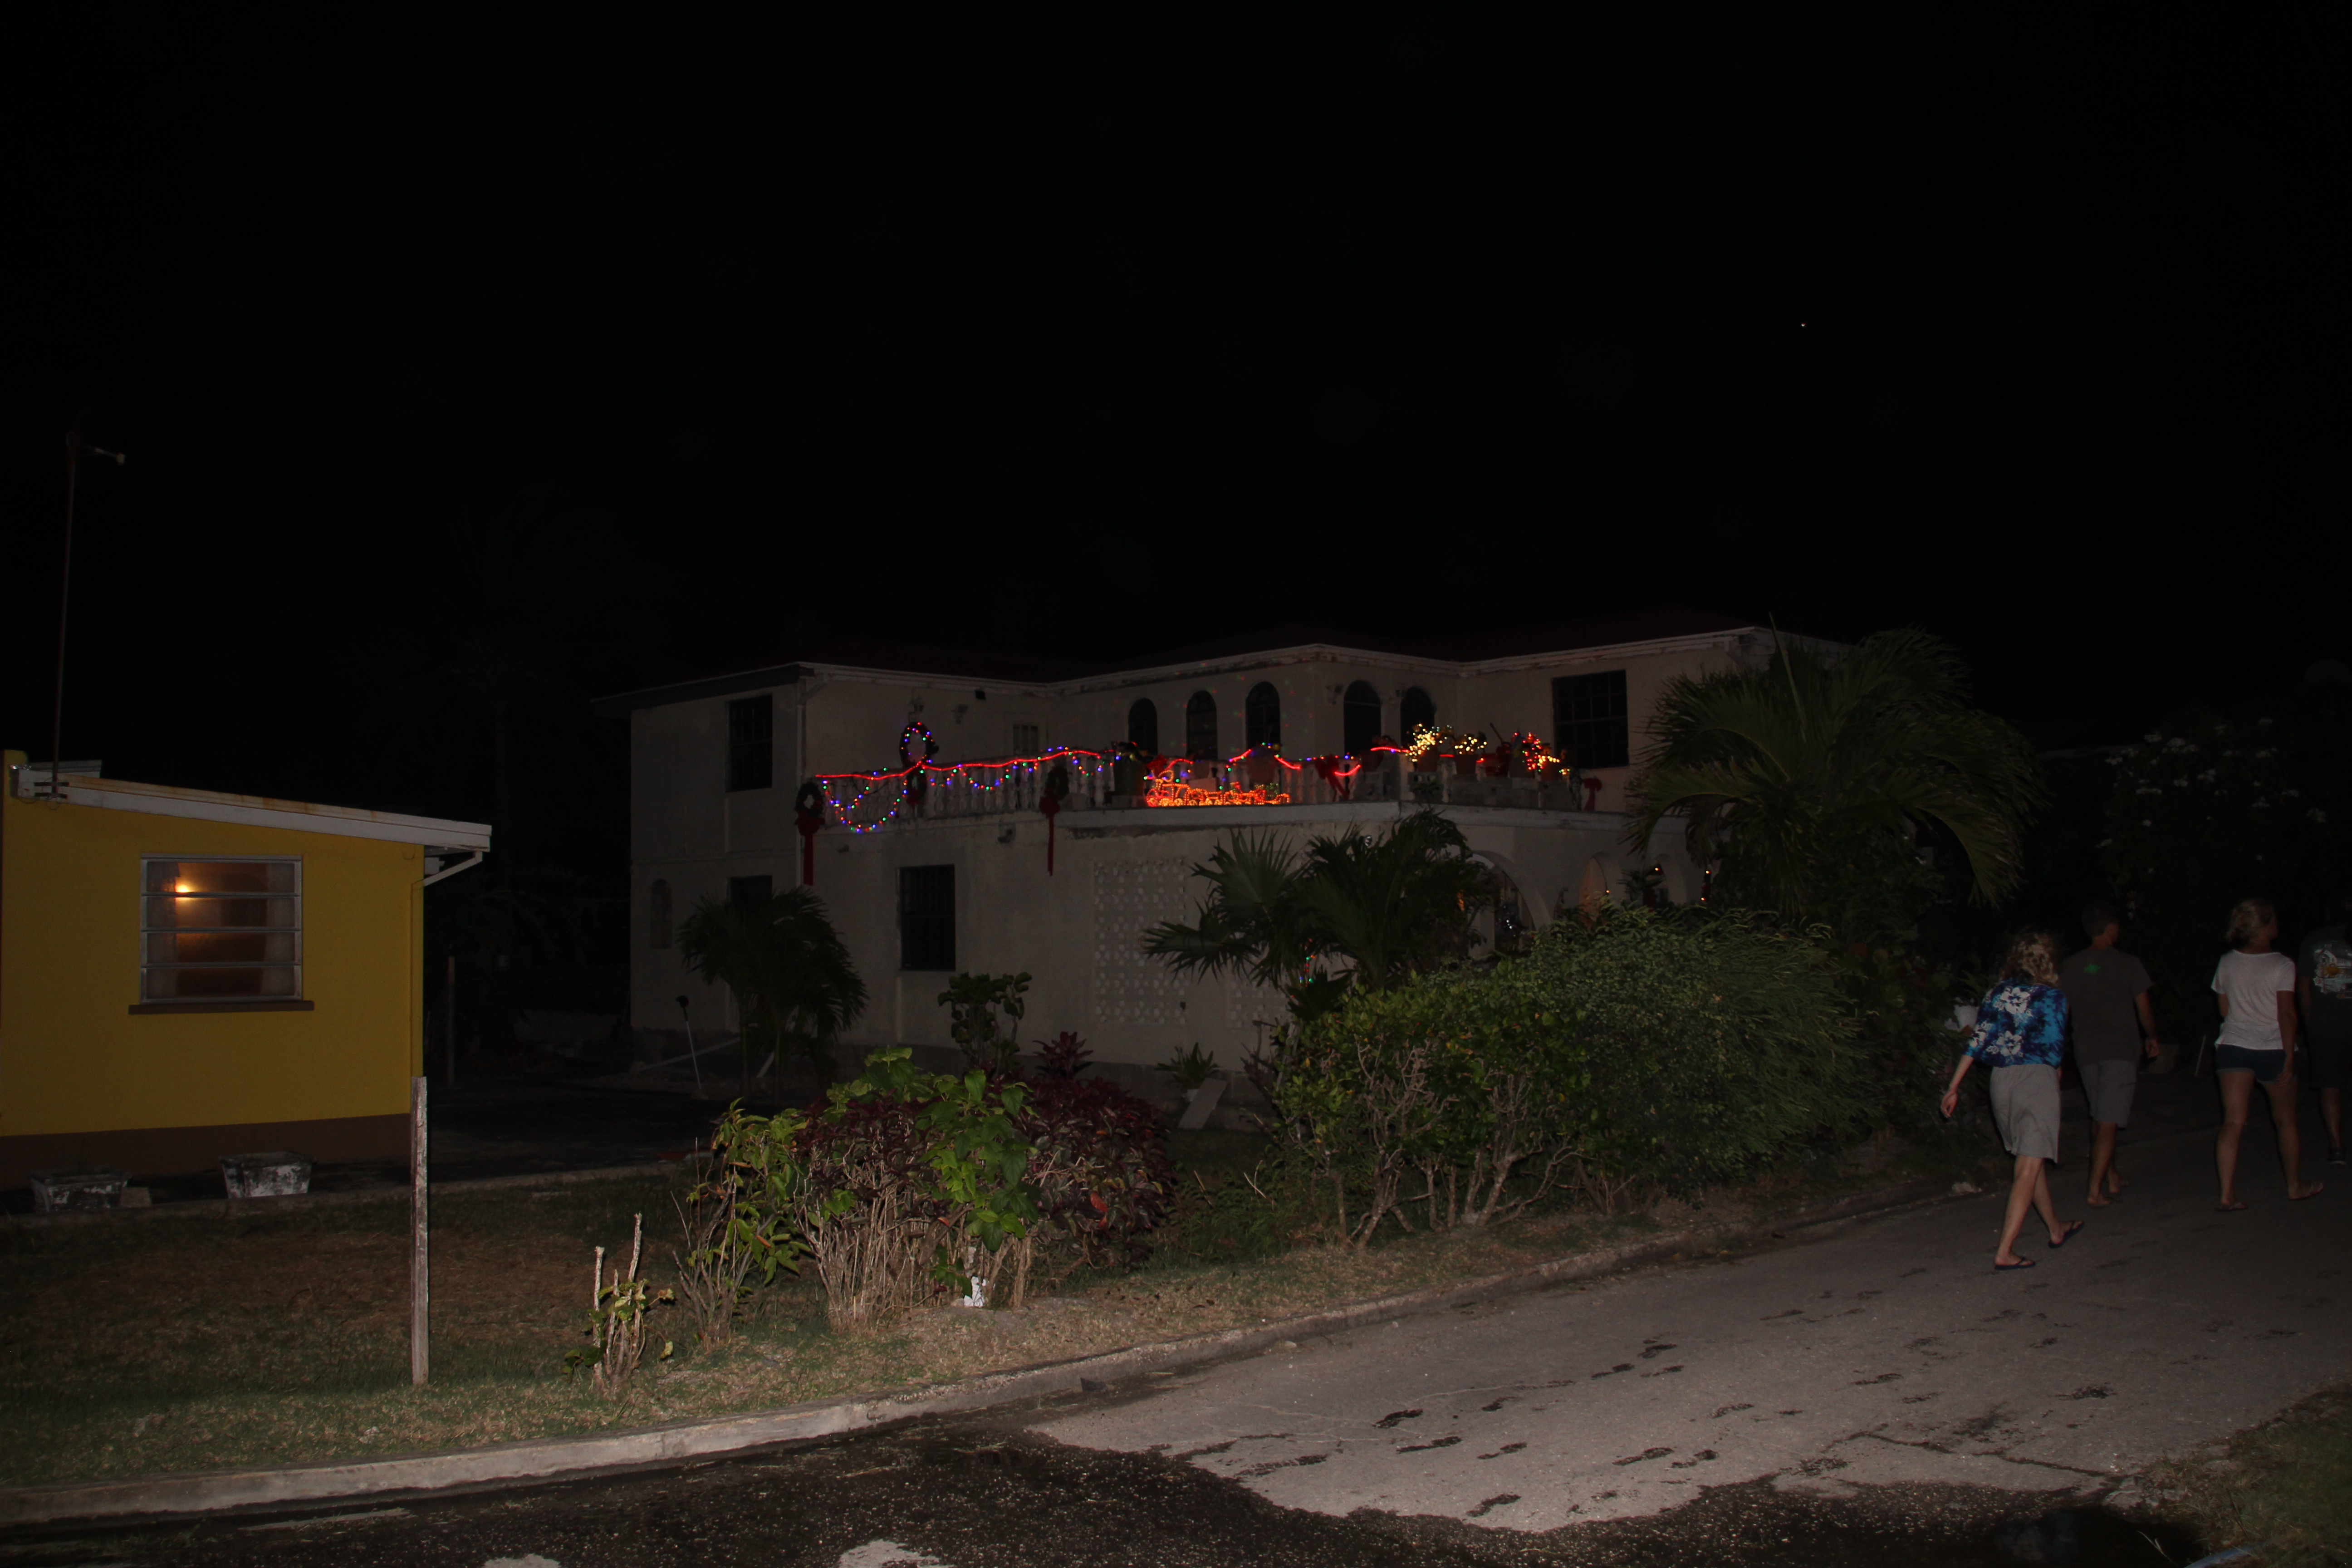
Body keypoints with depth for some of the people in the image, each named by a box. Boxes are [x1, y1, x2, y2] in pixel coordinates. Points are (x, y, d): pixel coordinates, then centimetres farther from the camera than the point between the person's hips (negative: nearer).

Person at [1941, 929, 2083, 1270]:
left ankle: (2056, 1228, 41)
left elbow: (1975, 1045, 5)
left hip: (2001, 1081, 6)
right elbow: (2055, 1050, -4)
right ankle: (2005, 1250, -13)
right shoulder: (2052, 997, -4)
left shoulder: (1994, 995, 8)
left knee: (2032, 1161, 23)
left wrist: (1954, 1087, 9)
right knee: (2029, 1169, -6)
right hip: (2037, 1079, -6)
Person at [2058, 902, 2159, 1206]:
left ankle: (2113, 1179, 30)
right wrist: (2151, 1037, 17)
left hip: (2086, 1052, 4)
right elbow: (2145, 1013, -2)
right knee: (2108, 1123, -6)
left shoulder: (2069, 967, 3)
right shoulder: (2129, 964, -6)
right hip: (2121, 1050, -4)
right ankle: (2096, 1190, -11)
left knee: (2099, 1119, 19)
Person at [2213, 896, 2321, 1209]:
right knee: (2286, 1119, 16)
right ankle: (2295, 1186, 31)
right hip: (2272, 1050, -3)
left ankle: (2228, 1194, -10)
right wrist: (2289, 1057, -11)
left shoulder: (2227, 963, 3)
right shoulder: (2282, 965, -10)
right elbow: (2286, 1014, -13)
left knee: (2233, 1122, -1)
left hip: (2232, 1048, 3)